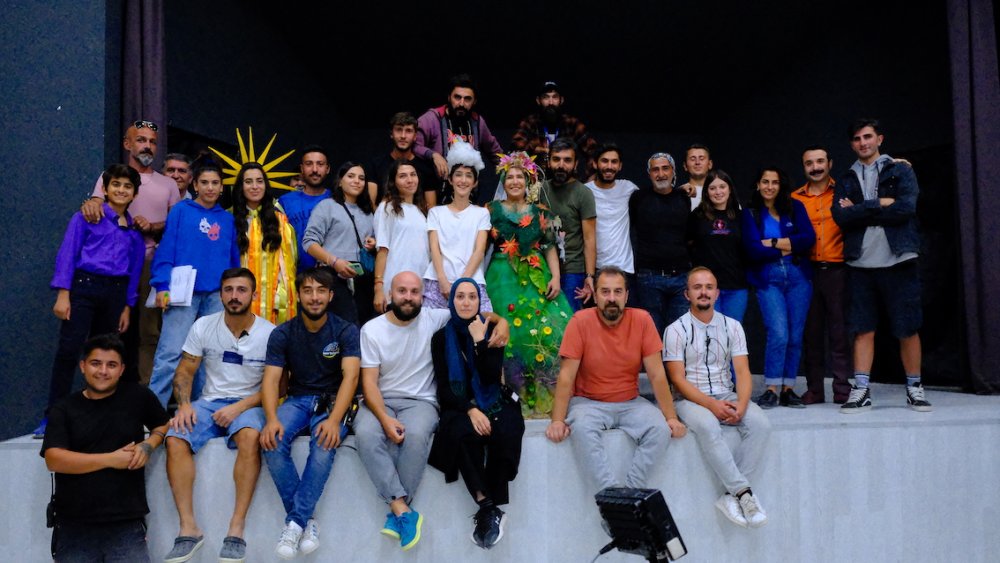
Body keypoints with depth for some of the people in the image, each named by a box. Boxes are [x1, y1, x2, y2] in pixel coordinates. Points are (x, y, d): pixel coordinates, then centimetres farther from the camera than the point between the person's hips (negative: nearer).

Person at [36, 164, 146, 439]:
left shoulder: (135, 229, 12)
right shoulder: (87, 216, 2)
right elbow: (67, 254, -3)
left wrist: (127, 307, 10)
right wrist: (63, 294, -12)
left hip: (115, 292, 4)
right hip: (84, 286, -4)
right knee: (68, 351, -9)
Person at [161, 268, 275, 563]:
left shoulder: (269, 333, -6)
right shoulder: (203, 326, 3)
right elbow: (184, 373, 7)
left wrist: (239, 407, -18)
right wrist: (184, 405, -12)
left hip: (248, 404, -3)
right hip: (210, 402, 3)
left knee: (250, 436, -36)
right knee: (175, 439, -25)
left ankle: (236, 527, -29)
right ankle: (189, 528, -19)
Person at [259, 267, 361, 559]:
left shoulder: (346, 331, -5)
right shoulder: (282, 334, 2)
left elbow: (350, 376, -17)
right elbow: (271, 379, -7)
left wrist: (334, 419, -33)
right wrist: (272, 418, -28)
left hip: (333, 400, -2)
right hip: (298, 400, 2)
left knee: (325, 444, -34)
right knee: (272, 441, -28)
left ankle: (295, 522, -22)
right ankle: (307, 519, -16)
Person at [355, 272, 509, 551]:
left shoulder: (434, 319, 2)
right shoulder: (371, 329, 0)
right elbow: (369, 381, -5)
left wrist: (501, 321, -12)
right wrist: (385, 418, -21)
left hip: (420, 400, 0)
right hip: (380, 400, 1)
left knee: (415, 435, -34)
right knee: (366, 434, -32)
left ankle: (397, 511, -21)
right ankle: (402, 509, -29)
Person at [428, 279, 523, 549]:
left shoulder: (492, 330, 4)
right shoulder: (442, 337, 4)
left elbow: (491, 378, -8)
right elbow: (444, 386, -2)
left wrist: (480, 341, -16)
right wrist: (470, 410, -18)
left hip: (494, 401, 1)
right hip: (459, 405, 0)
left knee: (506, 434, -33)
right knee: (464, 434, -35)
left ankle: (490, 509, -22)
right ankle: (489, 508, -29)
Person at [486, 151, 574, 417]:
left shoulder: (539, 212, 11)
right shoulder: (491, 210, 7)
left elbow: (550, 247, 9)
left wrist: (556, 277, -3)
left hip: (537, 278, 1)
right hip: (503, 280, -1)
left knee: (549, 331, -11)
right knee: (509, 334, -6)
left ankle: (545, 396, 3)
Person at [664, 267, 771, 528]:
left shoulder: (732, 326, 9)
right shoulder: (676, 330, -2)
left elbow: (743, 372, 2)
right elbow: (678, 379, -8)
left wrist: (741, 404, -17)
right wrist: (711, 405, -20)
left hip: (727, 395, 4)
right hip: (691, 398, -4)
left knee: (760, 424, -24)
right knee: (708, 427, -35)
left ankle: (731, 496, -22)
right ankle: (744, 492, -27)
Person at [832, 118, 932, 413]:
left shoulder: (900, 170, 7)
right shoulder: (847, 179, 13)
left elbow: (906, 208, -11)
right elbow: (840, 216, -5)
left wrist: (860, 210, -8)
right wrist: (879, 204, -11)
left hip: (898, 260, -2)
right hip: (860, 263, 2)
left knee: (908, 329, 3)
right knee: (863, 329, 3)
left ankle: (914, 389, 16)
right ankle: (861, 391, 8)